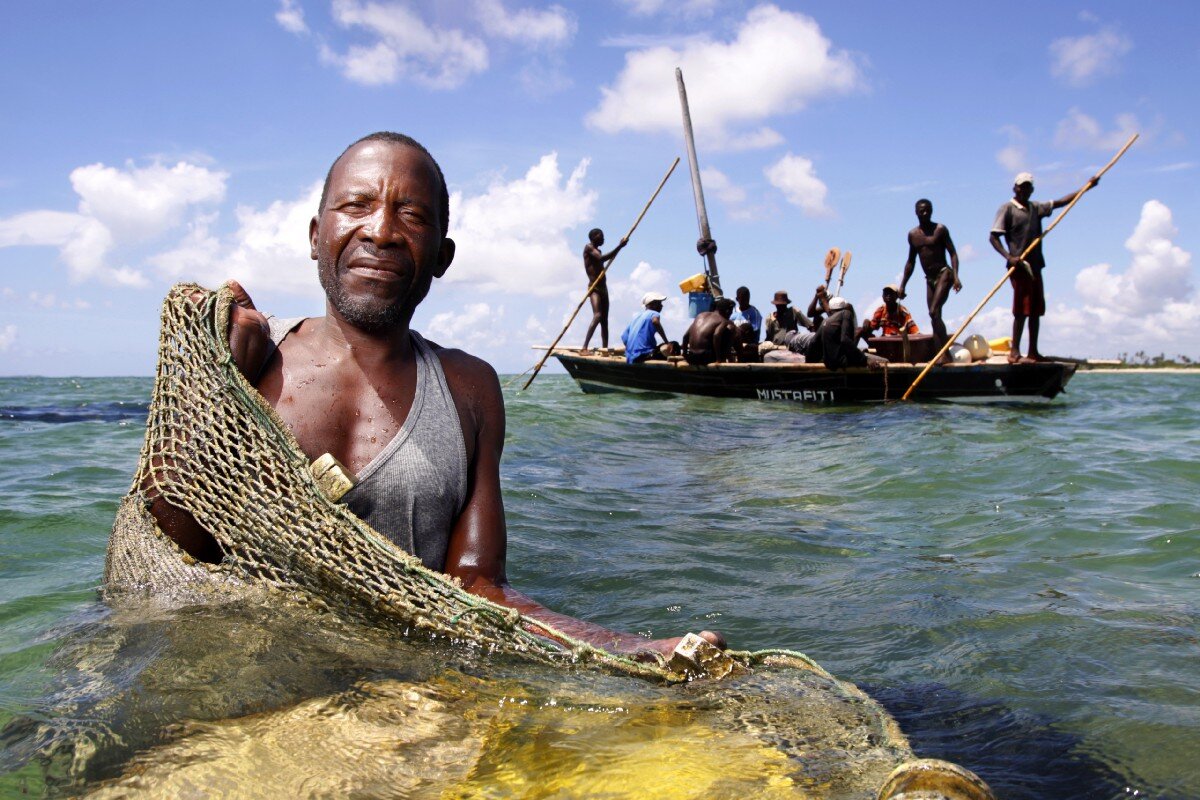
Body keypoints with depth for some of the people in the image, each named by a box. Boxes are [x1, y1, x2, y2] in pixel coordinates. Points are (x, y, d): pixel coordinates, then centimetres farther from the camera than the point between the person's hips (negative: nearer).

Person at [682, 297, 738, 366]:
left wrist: (685, 356, 24)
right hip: (706, 358, -7)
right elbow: (717, 335, -23)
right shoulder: (723, 321, -2)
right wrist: (719, 359, -17)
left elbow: (685, 336, 15)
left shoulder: (701, 315, 15)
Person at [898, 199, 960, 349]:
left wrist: (955, 276, -22)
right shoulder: (912, 234, 12)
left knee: (934, 312, -20)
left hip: (944, 274, -6)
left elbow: (953, 253, -8)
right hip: (929, 279, 6)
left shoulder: (940, 229, -3)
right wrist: (903, 285, 15)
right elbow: (911, 262, 19)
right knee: (935, 318, 3)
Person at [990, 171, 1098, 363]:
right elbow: (993, 237, -9)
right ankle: (1014, 352, -9)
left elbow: (1061, 202, 20)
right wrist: (1009, 257, -21)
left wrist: (1088, 186, 14)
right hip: (1018, 266, -7)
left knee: (1036, 310, 7)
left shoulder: (1036, 207, 18)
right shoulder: (1007, 209, -3)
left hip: (1035, 266, 7)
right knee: (1022, 309, -12)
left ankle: (1033, 352, 11)